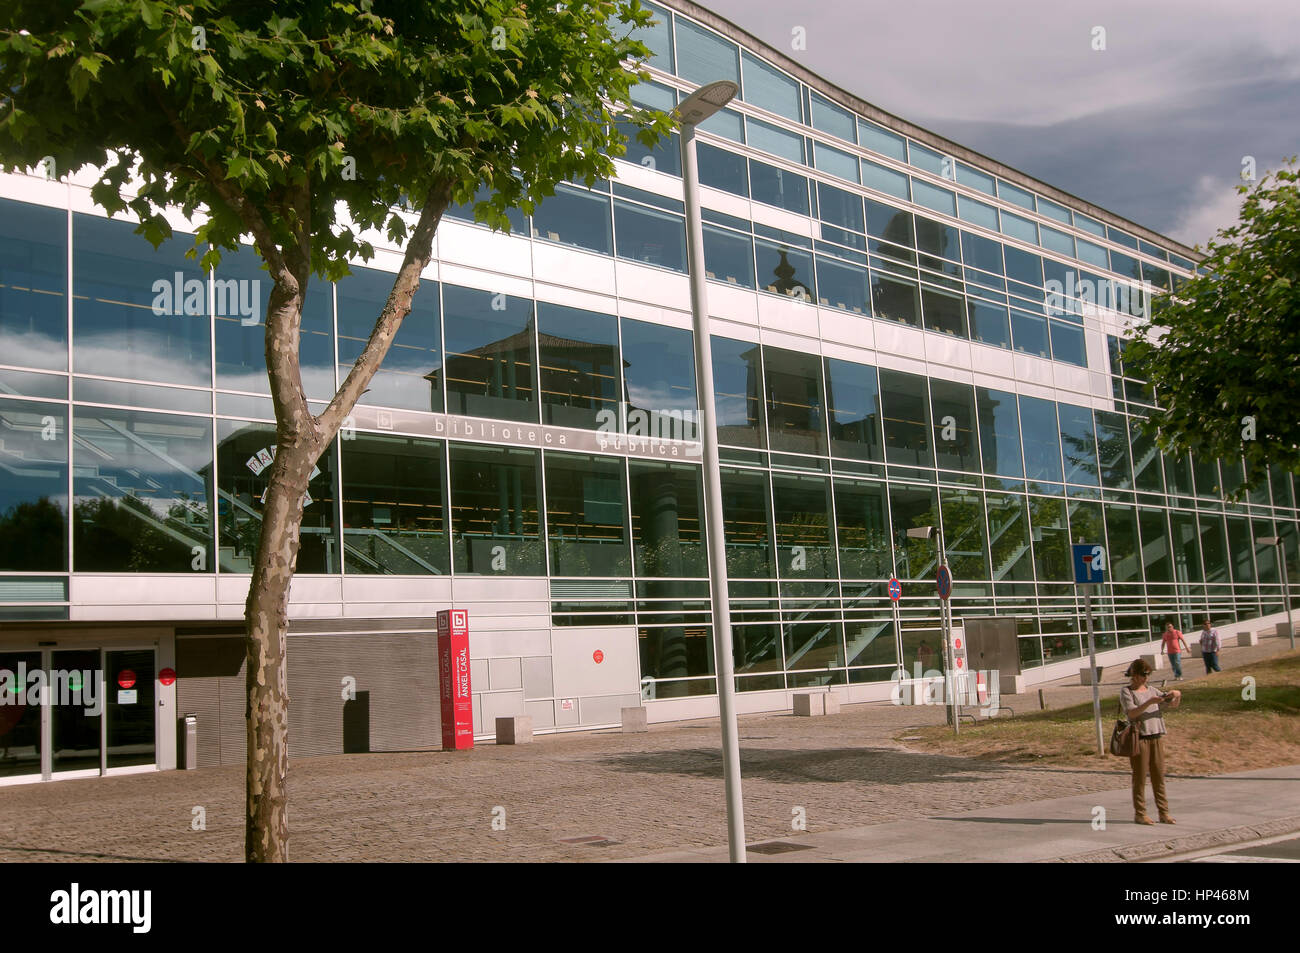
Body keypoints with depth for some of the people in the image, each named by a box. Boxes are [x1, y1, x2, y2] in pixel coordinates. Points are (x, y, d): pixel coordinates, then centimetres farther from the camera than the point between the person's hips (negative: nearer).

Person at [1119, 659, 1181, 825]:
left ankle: (1164, 813, 10)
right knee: (1140, 778, -2)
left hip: (1157, 737, 5)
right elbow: (1131, 713, -14)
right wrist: (1149, 702, -25)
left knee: (1159, 777, 6)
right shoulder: (1126, 692, 0)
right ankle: (1139, 814, 3)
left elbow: (1173, 705, 13)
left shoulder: (1152, 691, 17)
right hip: (1139, 737, -5)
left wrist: (1176, 696, -9)